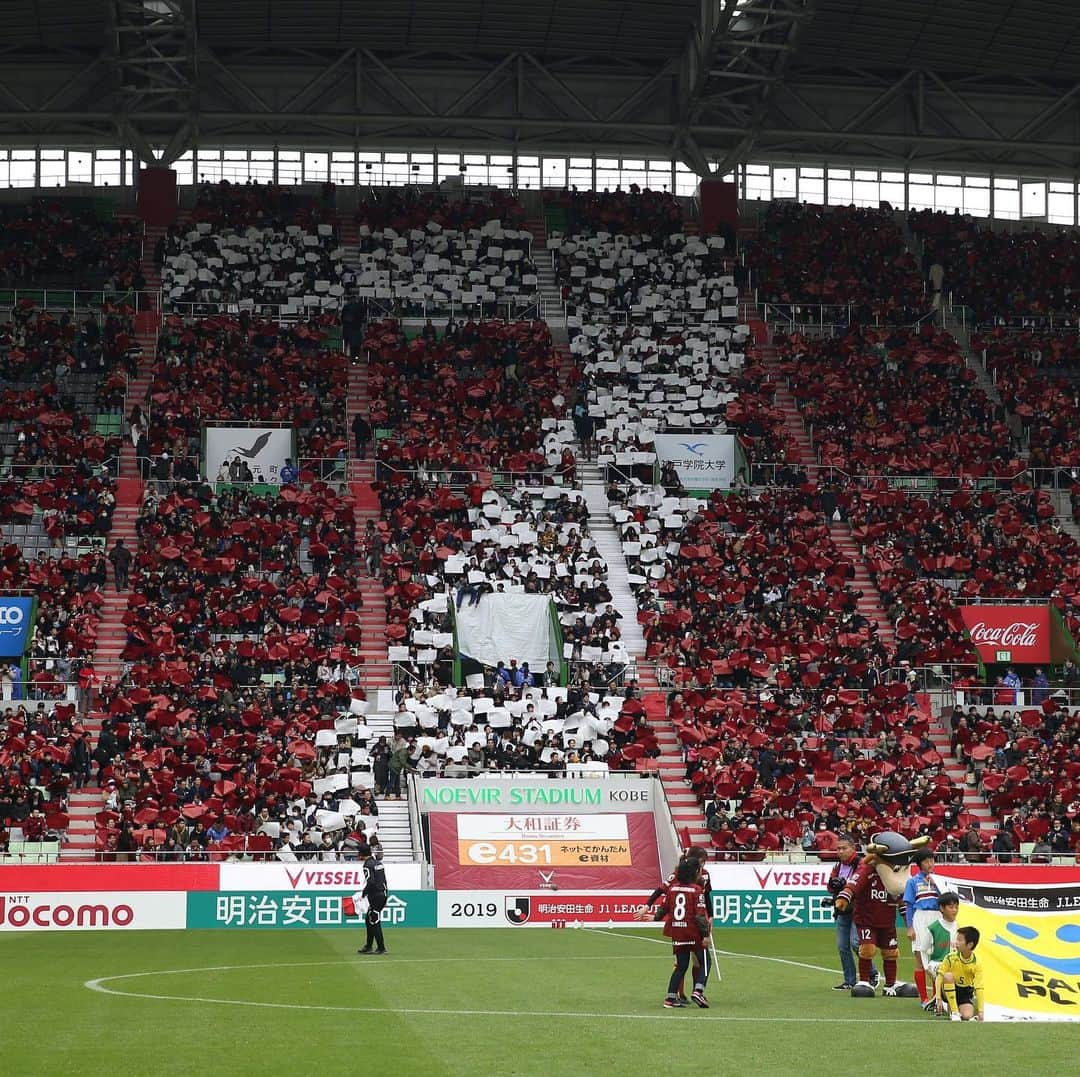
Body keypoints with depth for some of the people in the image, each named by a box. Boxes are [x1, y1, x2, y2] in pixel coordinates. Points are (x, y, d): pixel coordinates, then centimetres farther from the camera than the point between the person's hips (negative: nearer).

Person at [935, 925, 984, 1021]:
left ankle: (949, 1008, 11)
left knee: (967, 1016, -25)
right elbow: (939, 977, -14)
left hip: (965, 992, 0)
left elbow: (979, 988, -19)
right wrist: (939, 999, -24)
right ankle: (954, 1012, -24)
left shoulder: (976, 964, -16)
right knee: (948, 976, -33)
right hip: (949, 991, 0)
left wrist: (980, 1012, -25)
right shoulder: (951, 958, -16)